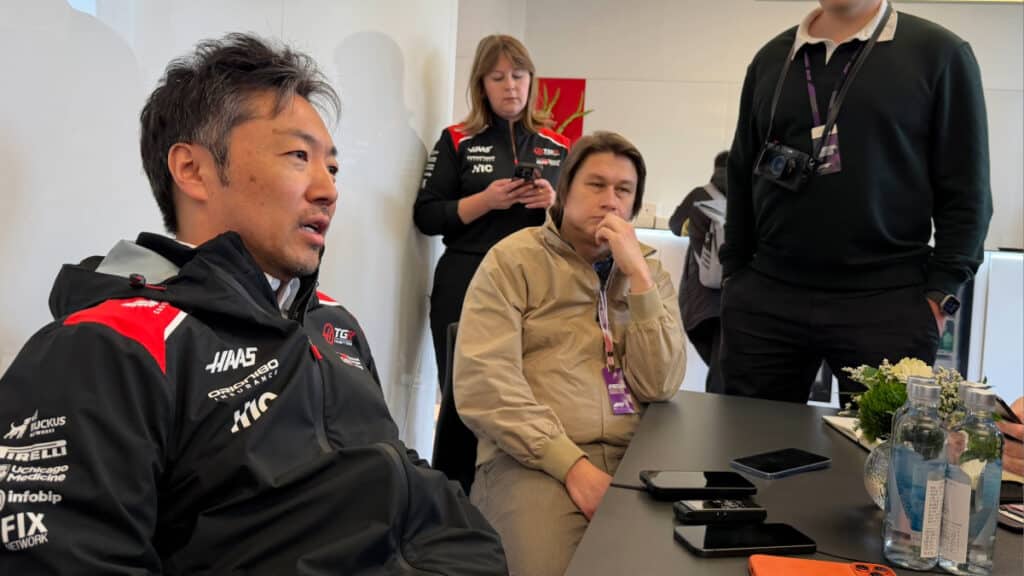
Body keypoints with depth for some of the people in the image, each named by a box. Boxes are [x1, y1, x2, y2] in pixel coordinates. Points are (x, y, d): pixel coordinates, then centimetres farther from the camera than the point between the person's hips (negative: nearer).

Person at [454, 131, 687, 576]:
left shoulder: (649, 270, 14)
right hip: (534, 459, -3)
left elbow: (659, 387, 0)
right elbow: (482, 385, -10)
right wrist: (571, 463, -16)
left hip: (635, 456, 4)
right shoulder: (513, 260, 2)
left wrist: (638, 277, -7)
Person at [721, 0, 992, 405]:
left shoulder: (939, 53, 2)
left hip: (888, 306, -3)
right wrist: (734, 275, 11)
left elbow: (965, 191, 0)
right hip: (764, 300, 3)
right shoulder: (771, 58, 13)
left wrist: (940, 294, -7)